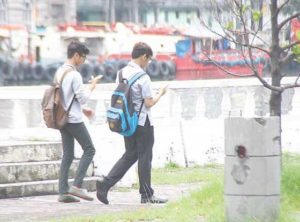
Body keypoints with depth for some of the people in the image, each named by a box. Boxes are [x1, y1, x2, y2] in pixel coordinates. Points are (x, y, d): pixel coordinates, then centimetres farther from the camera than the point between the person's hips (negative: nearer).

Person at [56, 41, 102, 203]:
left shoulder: (59, 72, 12)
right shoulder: (74, 75, -15)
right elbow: (83, 98, -15)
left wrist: (83, 109, 22)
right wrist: (92, 85, 0)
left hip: (62, 118, 8)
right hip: (74, 120, -8)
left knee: (67, 155, 8)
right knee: (89, 150, 1)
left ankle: (63, 191, 3)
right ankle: (76, 185, -7)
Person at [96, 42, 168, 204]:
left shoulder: (121, 73, 5)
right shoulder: (142, 77, -17)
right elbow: (149, 103, -15)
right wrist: (160, 94, 2)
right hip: (142, 122, -7)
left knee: (130, 155, 15)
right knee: (145, 157, 4)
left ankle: (105, 183, 1)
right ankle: (146, 195, 11)